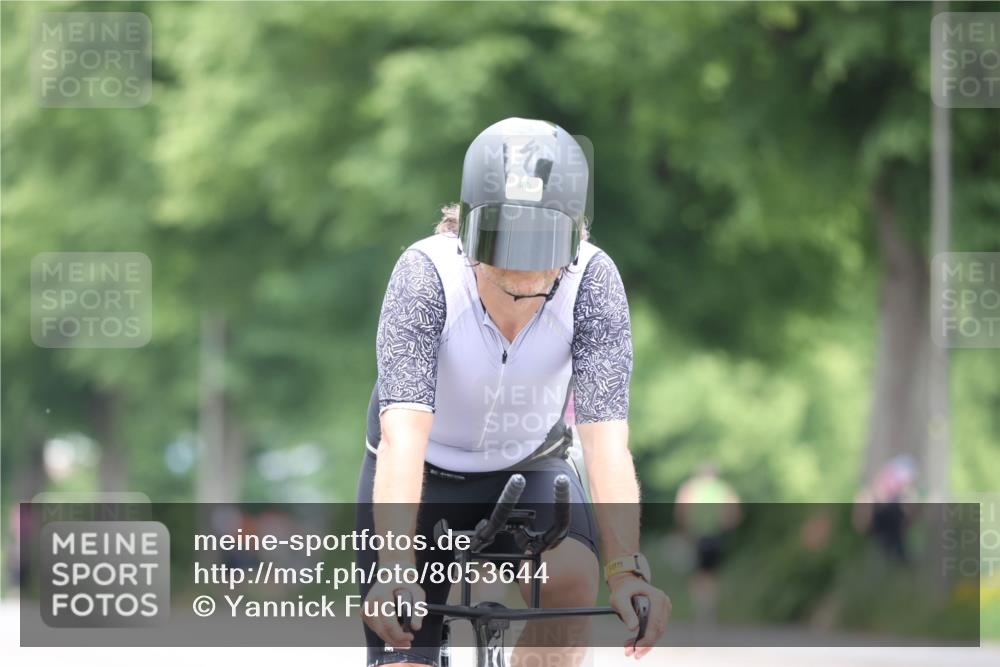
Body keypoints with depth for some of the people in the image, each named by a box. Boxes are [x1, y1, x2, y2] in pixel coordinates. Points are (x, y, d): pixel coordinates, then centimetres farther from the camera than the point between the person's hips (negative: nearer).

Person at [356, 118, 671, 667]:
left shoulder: (592, 281, -25)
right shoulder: (426, 274, -30)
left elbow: (605, 438, -31)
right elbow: (403, 435, -39)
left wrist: (627, 570, -45)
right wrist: (395, 570, -52)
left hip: (527, 469, 1)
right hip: (426, 474, -1)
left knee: (571, 577, -31)